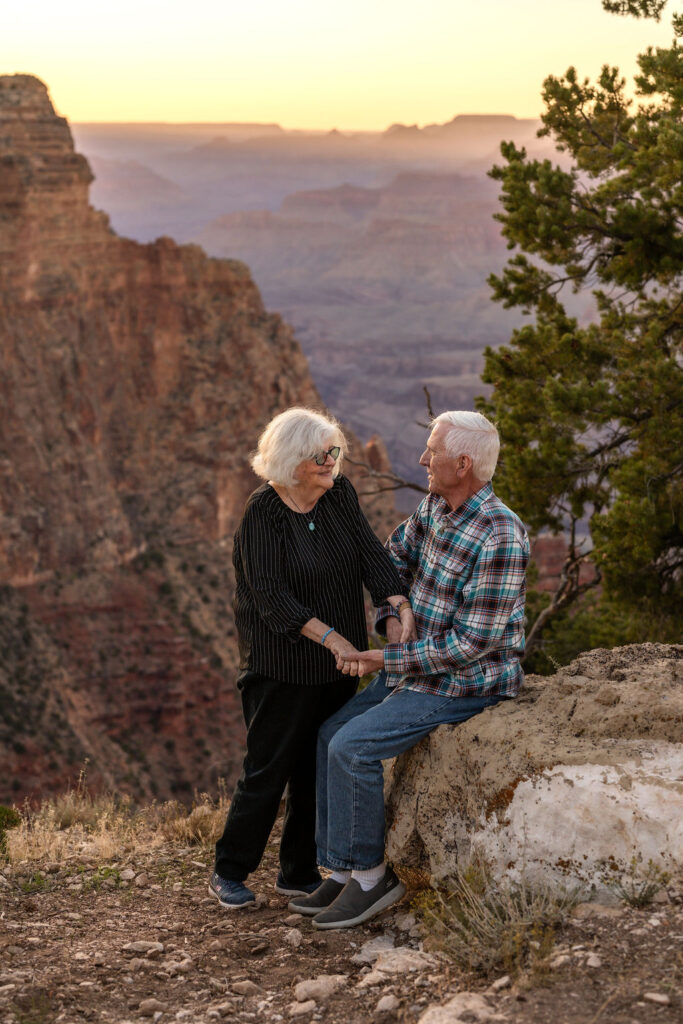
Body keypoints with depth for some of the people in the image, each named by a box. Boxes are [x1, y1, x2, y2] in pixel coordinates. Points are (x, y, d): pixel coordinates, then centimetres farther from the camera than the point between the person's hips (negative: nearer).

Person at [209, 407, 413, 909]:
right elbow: (270, 595, -20)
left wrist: (401, 606, -19)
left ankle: (300, 873, 26)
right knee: (268, 769, 1)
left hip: (337, 664, 6)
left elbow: (371, 553, -2)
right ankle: (229, 873, 16)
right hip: (283, 665, -6)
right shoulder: (263, 512, -15)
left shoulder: (340, 495, 3)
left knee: (319, 769, 12)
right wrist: (330, 636, -26)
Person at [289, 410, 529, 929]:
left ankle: (370, 874, 0)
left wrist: (389, 660, -19)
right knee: (332, 734, 3)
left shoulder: (501, 540, -27)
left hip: (467, 683, -9)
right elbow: (397, 554, 20)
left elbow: (472, 642, -25)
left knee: (353, 747, -17)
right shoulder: (436, 505, 1)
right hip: (421, 664, 9)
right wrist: (392, 618, 2)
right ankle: (343, 873, 8)